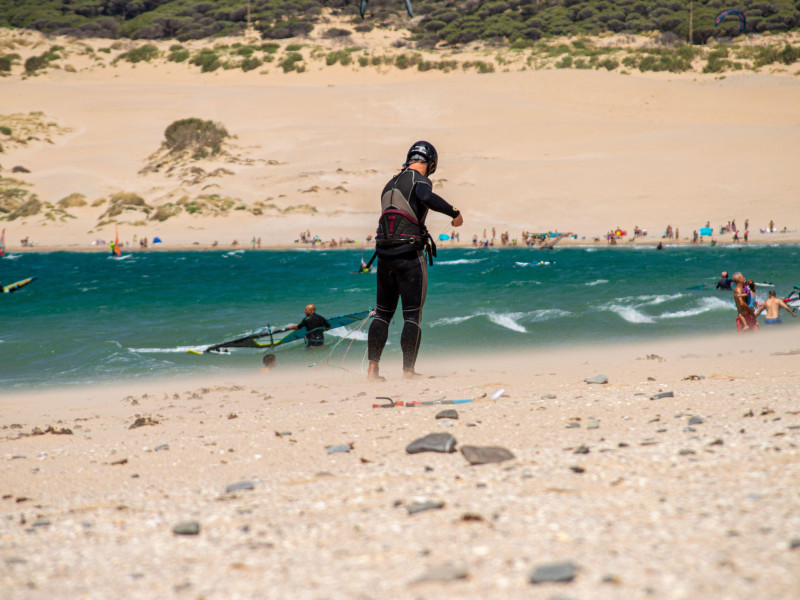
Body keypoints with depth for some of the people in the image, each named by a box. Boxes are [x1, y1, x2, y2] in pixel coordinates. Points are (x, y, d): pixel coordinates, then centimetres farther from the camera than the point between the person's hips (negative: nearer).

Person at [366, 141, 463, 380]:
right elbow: (426, 197, -29)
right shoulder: (419, 180, -6)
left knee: (383, 312, 14)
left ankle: (372, 367, 9)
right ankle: (408, 371, -3)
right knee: (412, 315, -1)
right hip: (409, 255, -7)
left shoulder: (390, 184, 17)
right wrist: (454, 213, -20)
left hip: (385, 255, 7)